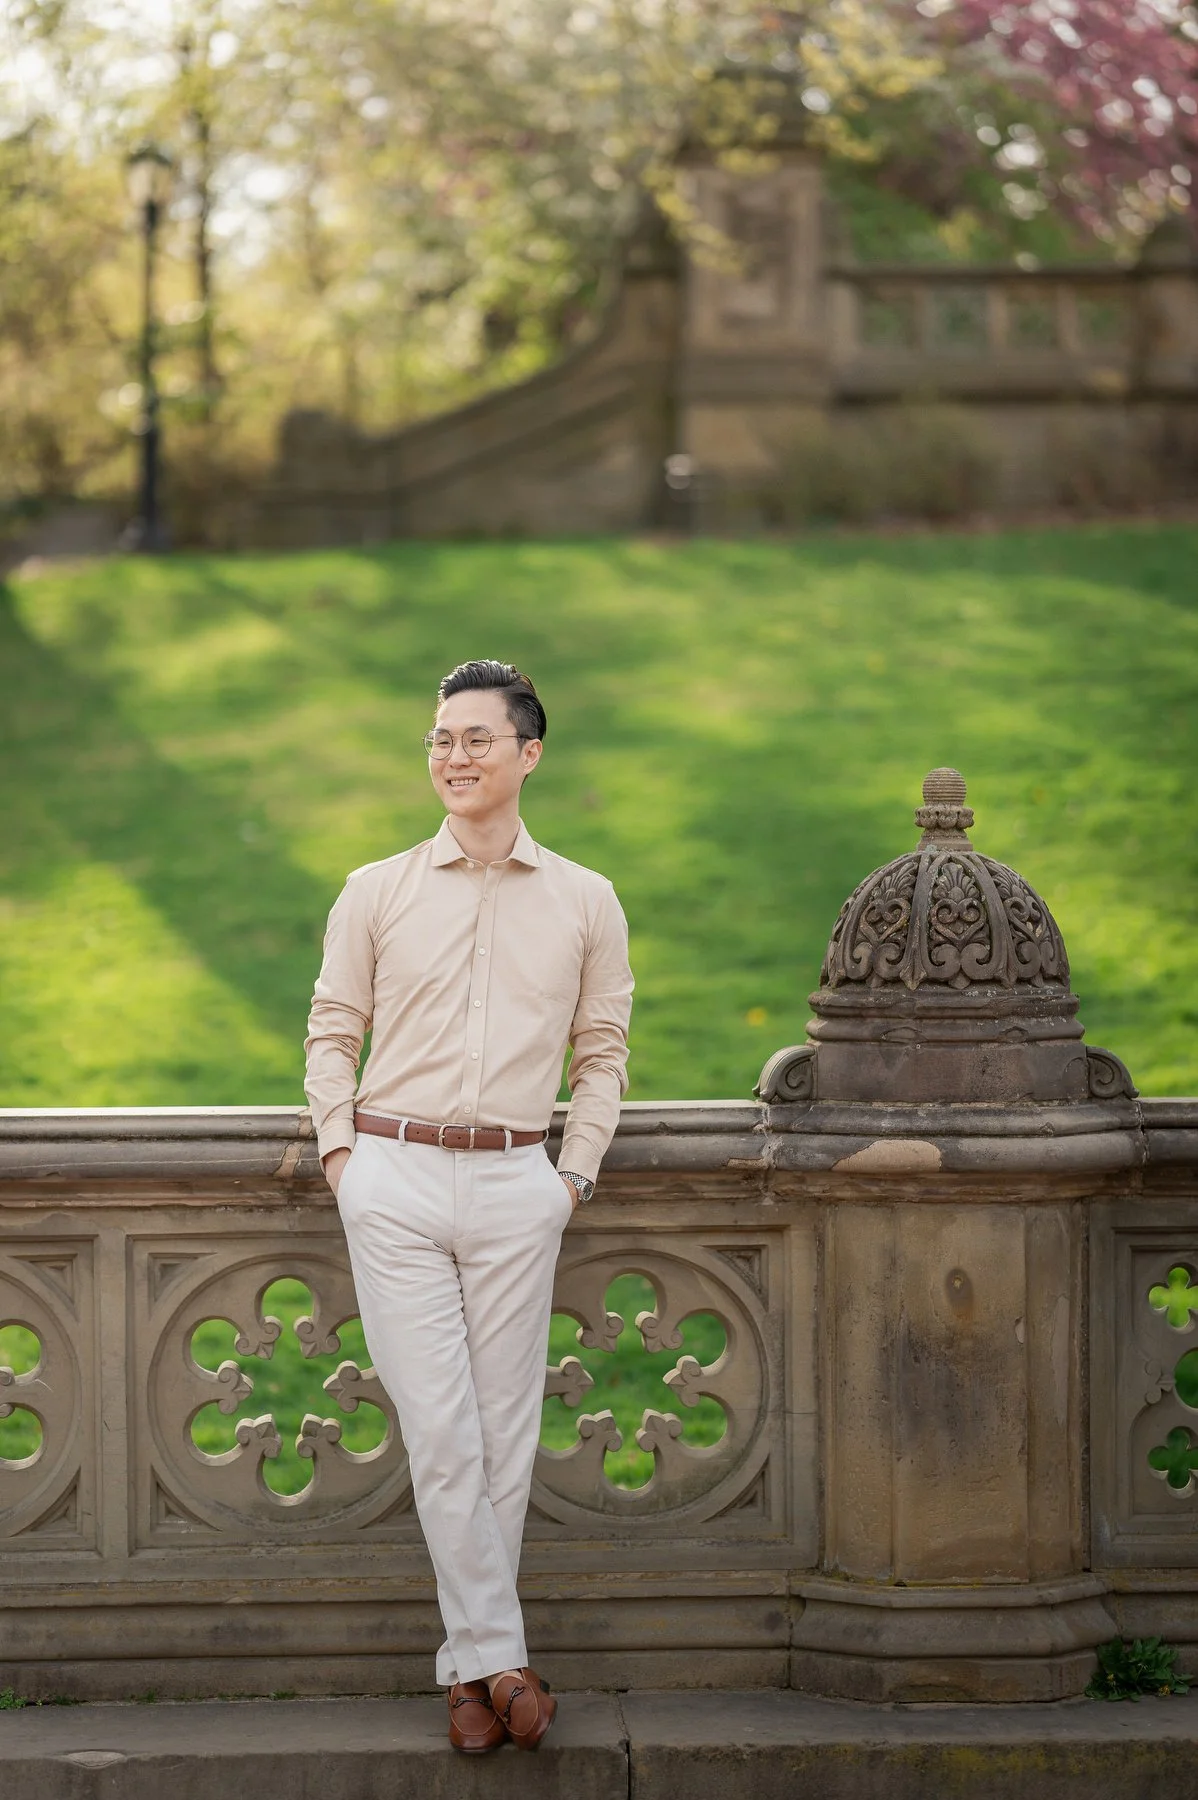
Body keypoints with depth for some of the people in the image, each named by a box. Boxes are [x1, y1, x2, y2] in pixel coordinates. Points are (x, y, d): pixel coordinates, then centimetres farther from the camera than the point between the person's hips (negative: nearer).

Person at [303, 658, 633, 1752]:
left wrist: (577, 1171, 4)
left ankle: (469, 1670, 11)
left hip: (516, 1185, 1)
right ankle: (499, 1656, -2)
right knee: (440, 1433, -7)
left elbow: (602, 1052, 14)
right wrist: (341, 1150, 0)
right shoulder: (377, 894, 7)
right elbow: (332, 1033, 12)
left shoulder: (585, 903, 9)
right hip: (394, 1181, -1)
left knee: (505, 1435, 2)